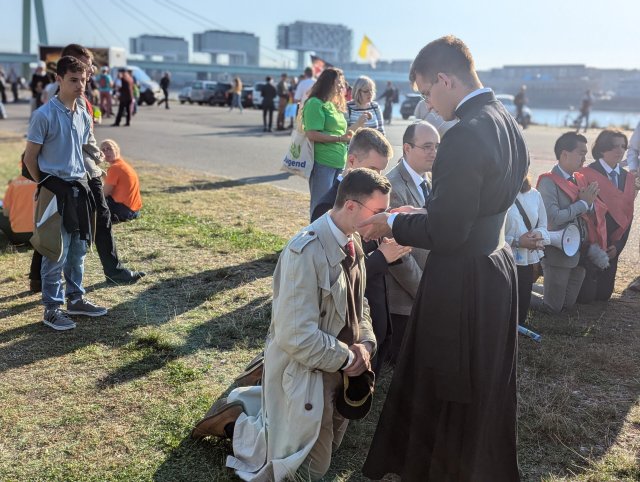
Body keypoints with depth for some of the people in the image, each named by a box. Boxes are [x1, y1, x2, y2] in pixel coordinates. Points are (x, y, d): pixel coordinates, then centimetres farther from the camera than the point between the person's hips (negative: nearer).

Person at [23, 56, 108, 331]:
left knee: (78, 250, 14)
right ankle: (52, 309, 11)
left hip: (79, 188, 7)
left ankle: (75, 299, 28)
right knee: (56, 253, -1)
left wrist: (80, 180, 15)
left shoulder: (84, 116, 7)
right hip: (56, 191, -7)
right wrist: (47, 186, 2)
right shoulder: (44, 115, -13)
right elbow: (30, 158, -7)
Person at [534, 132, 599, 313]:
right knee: (553, 308, 1)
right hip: (558, 254, -7)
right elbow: (553, 218, -25)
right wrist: (583, 203, -17)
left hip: (579, 252, 7)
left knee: (568, 305, 15)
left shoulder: (580, 179, 8)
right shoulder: (548, 181, -15)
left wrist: (589, 202, -11)